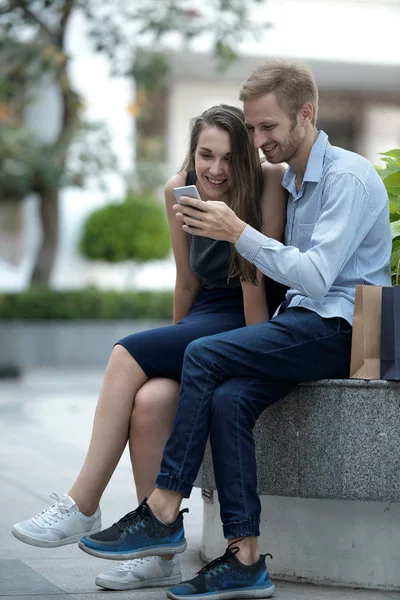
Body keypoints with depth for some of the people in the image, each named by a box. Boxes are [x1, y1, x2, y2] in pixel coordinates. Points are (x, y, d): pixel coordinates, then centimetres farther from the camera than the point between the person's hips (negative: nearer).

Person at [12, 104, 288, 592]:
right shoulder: (180, 189, 2)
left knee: (129, 355, -24)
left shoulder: (268, 182, -14)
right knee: (150, 401, -26)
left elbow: (256, 275, -15)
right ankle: (160, 555, -17)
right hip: (202, 321, 5)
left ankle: (82, 509, -17)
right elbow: (188, 282, 11)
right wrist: (176, 345, 17)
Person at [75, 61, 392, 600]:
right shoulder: (293, 183, 20)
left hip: (339, 328, -8)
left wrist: (237, 232, -17)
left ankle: (163, 515, -15)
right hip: (304, 323, 8)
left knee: (204, 356, -22)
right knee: (229, 399, -19)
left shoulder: (350, 177, -8)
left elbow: (315, 276, -18)